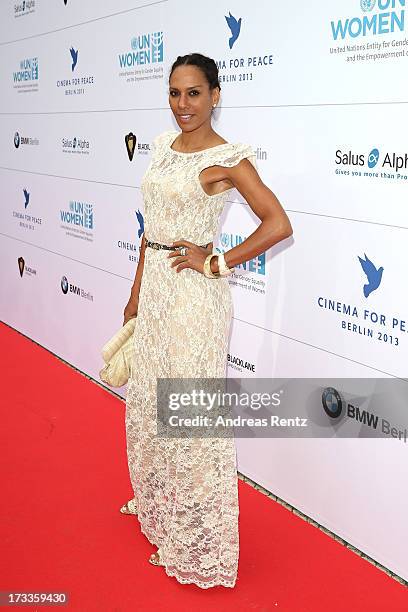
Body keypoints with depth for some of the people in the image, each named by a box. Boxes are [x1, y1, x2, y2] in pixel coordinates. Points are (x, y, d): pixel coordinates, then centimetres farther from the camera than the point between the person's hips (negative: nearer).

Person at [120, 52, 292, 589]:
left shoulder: (228, 158, -12)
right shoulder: (164, 146, 10)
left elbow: (279, 225, -19)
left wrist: (216, 263, -15)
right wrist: (137, 294, 16)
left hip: (193, 294, -8)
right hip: (154, 286, 8)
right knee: (147, 400, 20)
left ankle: (196, 538, 20)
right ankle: (157, 502, 44)